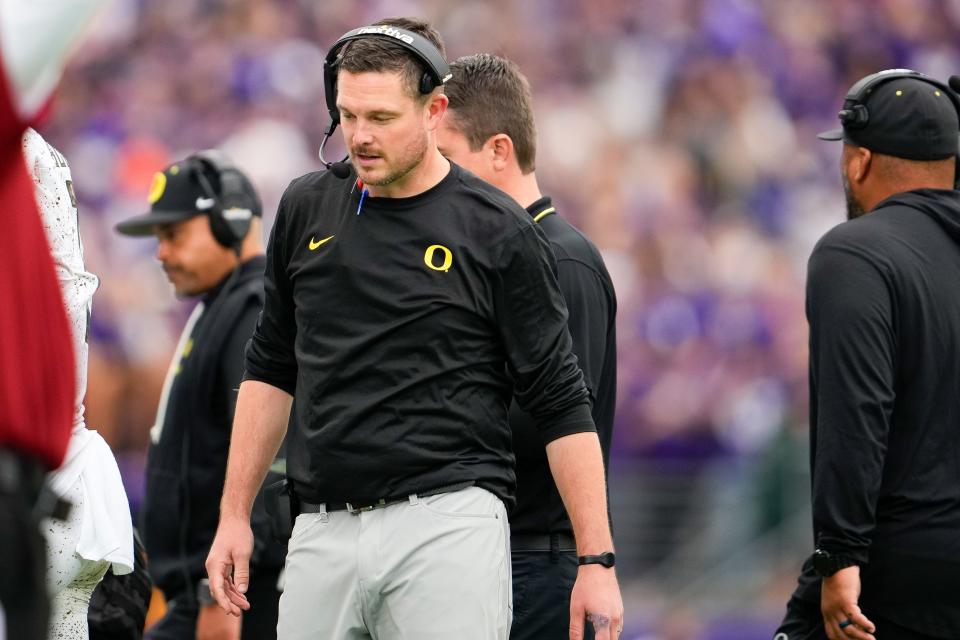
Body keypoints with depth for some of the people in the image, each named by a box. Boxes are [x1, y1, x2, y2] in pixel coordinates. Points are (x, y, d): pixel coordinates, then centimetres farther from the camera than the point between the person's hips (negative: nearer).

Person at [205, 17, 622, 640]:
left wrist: (597, 562, -5)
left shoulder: (498, 232, -2)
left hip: (449, 525, -4)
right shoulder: (307, 209, 11)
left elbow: (562, 404, -1)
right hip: (322, 534, 4)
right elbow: (271, 371, 21)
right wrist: (235, 515, 16)